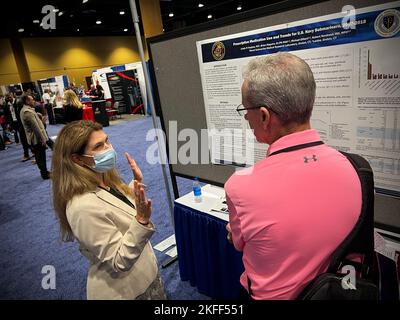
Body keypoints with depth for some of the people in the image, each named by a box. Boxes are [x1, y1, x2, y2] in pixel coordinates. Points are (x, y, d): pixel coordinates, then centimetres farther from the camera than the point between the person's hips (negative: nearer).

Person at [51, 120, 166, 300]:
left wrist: (137, 183, 1)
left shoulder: (105, 180, -7)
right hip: (125, 292, -8)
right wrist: (142, 220, -38)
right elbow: (119, 263, -26)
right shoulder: (84, 207, -32)